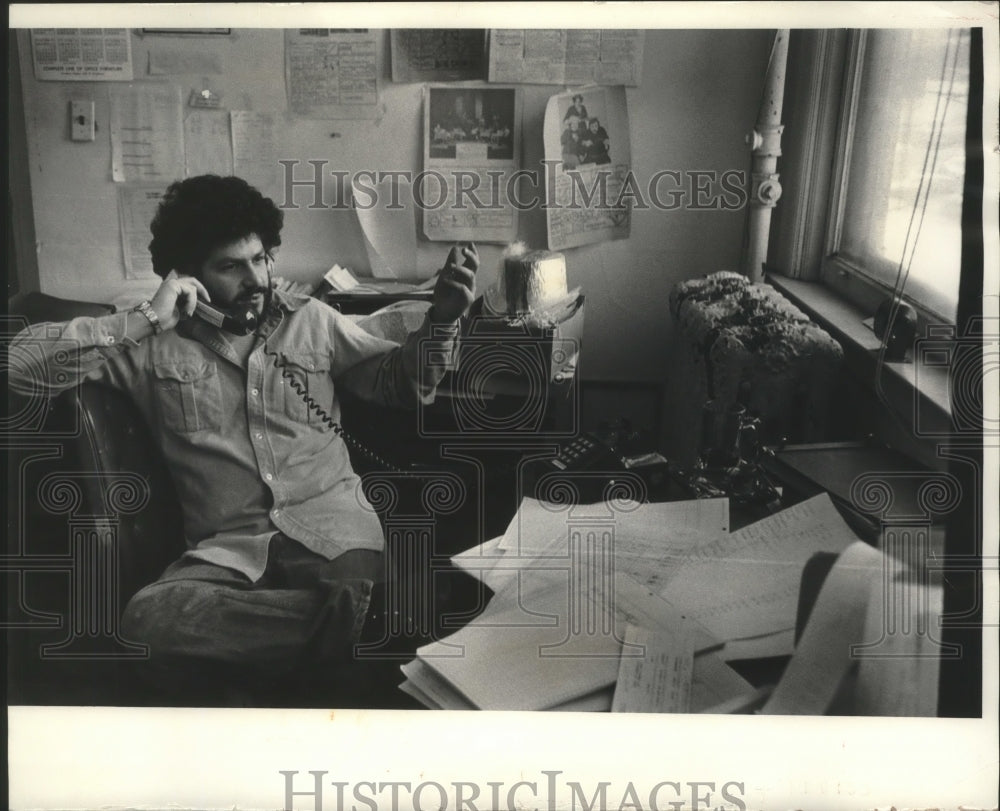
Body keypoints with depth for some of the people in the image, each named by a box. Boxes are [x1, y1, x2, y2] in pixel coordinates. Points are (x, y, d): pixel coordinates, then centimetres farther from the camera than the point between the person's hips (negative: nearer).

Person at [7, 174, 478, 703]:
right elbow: (20, 364, 3)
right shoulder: (150, 346, 11)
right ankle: (336, 611, -29)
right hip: (226, 546, 2)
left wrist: (442, 317, 2)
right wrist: (144, 321, -4)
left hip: (331, 524, -1)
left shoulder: (311, 319, 18)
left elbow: (400, 381, 21)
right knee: (146, 619, -34)